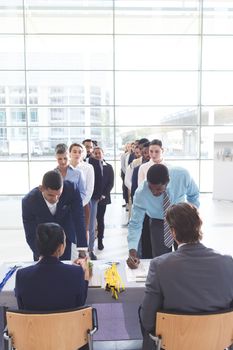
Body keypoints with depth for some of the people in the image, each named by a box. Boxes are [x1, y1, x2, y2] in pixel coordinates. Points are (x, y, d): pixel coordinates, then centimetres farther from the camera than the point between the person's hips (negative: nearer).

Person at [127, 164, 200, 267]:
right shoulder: (141, 194, -30)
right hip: (159, 223, -1)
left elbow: (193, 195, -7)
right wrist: (132, 252, -33)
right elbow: (135, 224, -22)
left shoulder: (182, 175, -29)